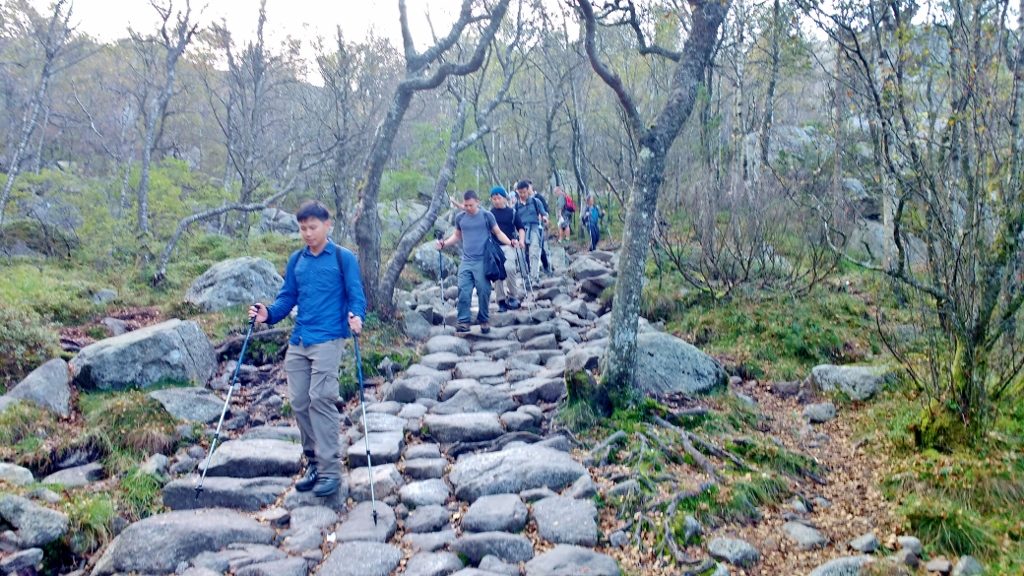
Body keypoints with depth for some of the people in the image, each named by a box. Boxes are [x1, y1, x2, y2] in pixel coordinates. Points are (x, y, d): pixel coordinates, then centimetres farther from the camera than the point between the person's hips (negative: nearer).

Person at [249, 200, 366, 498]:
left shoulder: (343, 258, -1)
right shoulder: (296, 260, 14)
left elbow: (356, 295, -4)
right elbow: (287, 297, 15)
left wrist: (356, 317, -24)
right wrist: (269, 313, -4)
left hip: (328, 339, -6)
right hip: (298, 341, 6)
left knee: (321, 398, -14)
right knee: (299, 401, 6)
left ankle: (330, 469, -7)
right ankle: (314, 462, 21)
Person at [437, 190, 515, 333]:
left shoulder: (487, 216, -1)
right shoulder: (460, 218, 8)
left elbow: (498, 233, 5)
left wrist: (510, 242, -11)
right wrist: (444, 244, 5)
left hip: (483, 261, -2)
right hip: (466, 261, 2)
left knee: (484, 291, 0)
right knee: (464, 291, -7)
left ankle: (483, 320, 15)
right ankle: (463, 322, -3)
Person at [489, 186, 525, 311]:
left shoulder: (512, 212, 6)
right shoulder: (489, 213, 10)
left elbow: (521, 228, 8)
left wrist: (520, 240, -8)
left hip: (509, 246, -2)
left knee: (509, 268, -22)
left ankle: (513, 295, -6)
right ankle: (501, 300, 9)